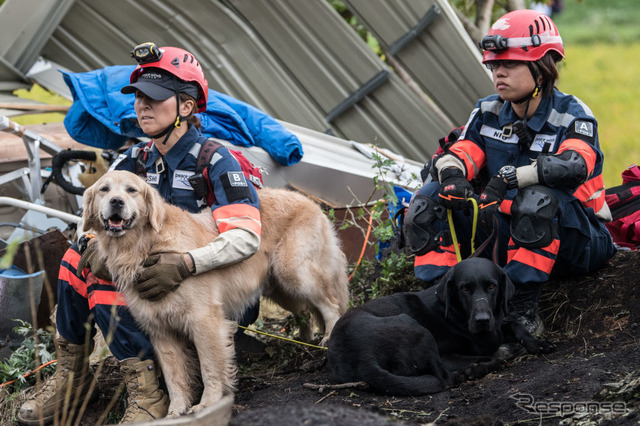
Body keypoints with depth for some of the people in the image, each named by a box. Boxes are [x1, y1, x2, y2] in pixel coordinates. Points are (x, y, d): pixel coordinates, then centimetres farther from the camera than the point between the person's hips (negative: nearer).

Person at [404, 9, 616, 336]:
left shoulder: (572, 115, -14)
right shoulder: (488, 112, 5)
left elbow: (575, 165, -35)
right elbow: (457, 154, -4)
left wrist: (508, 177, -46)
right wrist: (453, 175, -30)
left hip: (572, 243, -6)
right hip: (505, 236, 6)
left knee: (538, 197, -39)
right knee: (429, 199, -9)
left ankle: (523, 309, -33)